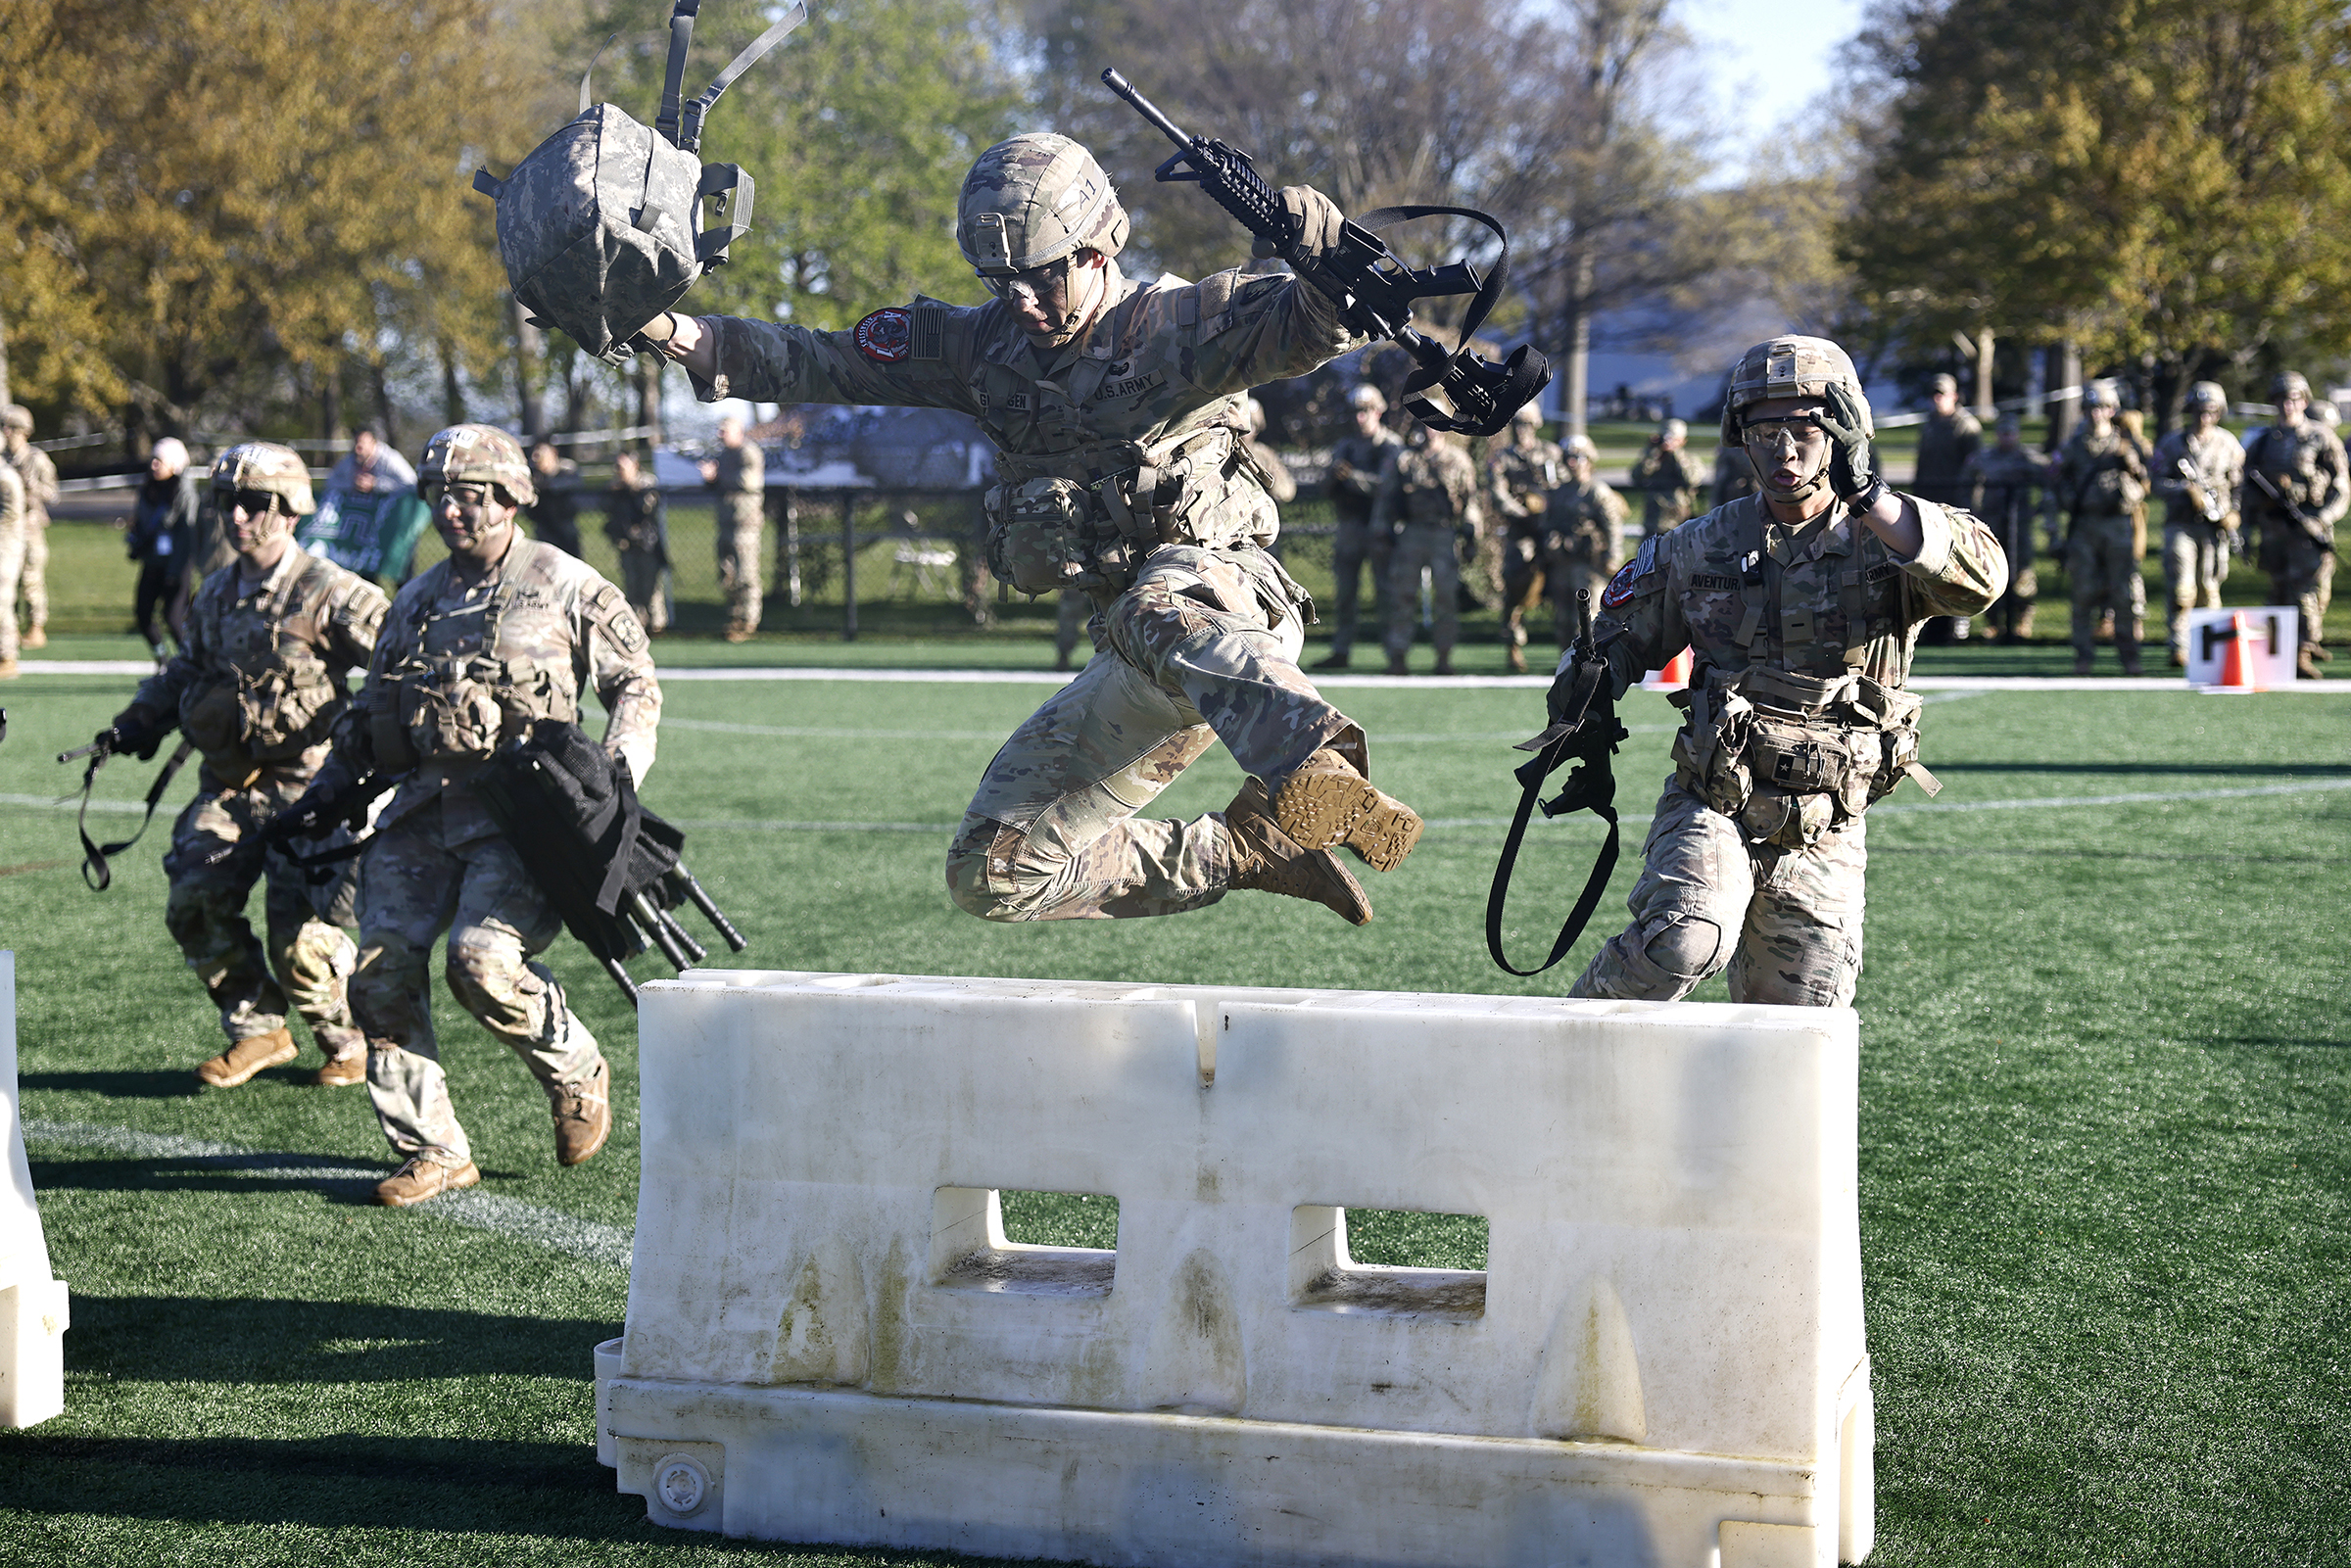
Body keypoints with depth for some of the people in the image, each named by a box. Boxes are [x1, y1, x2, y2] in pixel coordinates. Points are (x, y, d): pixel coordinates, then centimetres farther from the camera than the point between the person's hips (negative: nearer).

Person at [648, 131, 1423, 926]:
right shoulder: (985, 344, 11)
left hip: (1230, 600, -7)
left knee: (1157, 607, -44)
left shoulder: (1177, 324, -6)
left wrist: (1328, 256, -43)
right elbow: (824, 363, 10)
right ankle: (1246, 851, 4)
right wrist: (685, 336, -4)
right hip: (1140, 663, 7)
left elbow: (1322, 323, -20)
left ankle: (1319, 770, -67)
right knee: (991, 876, 3)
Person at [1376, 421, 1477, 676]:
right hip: (1409, 535, 0)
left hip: (1446, 536, 0)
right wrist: (1380, 529, 2)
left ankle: (1444, 658, 9)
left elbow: (1470, 497, 12)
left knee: (1447, 597, -1)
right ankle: (1396, 657, 1)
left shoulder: (1457, 458, 10)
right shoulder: (1401, 456, 9)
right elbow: (1385, 493, 10)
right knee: (1402, 596, -2)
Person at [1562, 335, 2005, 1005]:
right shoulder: (1702, 548, 6)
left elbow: (1980, 577, -22)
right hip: (1710, 810, -1)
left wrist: (1868, 495, -28)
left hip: (1824, 840, 1)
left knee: (1800, 1015, 3)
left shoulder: (1886, 541, 0)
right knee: (1685, 942, -27)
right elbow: (1620, 639, 20)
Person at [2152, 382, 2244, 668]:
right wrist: (2186, 490, -16)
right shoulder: (2171, 442, 5)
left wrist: (2234, 513, -2)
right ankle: (2179, 648, -9)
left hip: (2215, 526, 1)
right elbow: (2159, 483, 1)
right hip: (2180, 524, -1)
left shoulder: (2228, 444, 8)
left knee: (2208, 588, 5)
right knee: (2181, 588, -12)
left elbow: (2239, 484, 14)